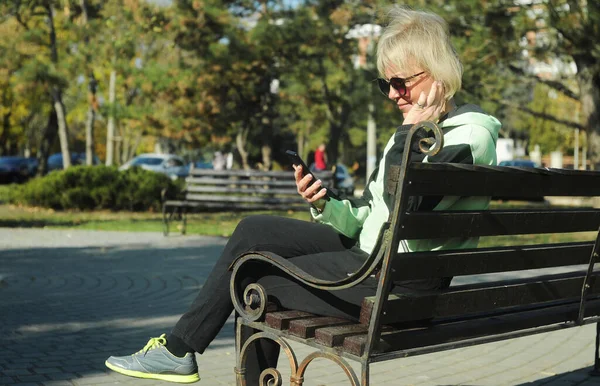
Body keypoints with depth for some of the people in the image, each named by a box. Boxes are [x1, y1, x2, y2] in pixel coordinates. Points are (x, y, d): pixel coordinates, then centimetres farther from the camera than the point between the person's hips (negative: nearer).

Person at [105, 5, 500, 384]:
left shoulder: (471, 136, -15)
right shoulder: (420, 130, 12)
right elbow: (365, 218, 10)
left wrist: (408, 137, -20)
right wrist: (325, 205, -9)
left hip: (399, 284, -9)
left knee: (250, 279, -3)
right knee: (254, 231, 4)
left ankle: (178, 350, 21)